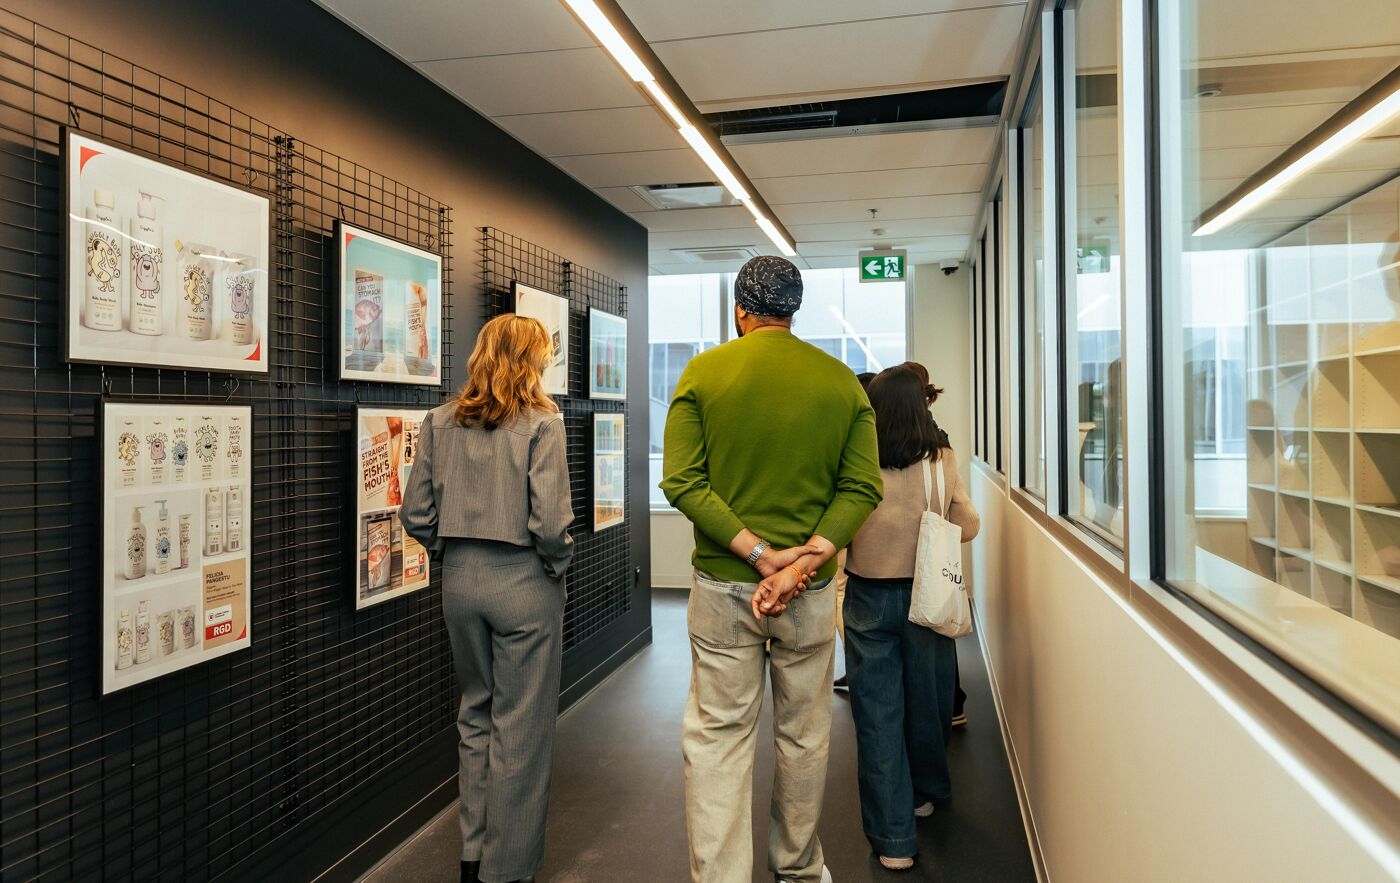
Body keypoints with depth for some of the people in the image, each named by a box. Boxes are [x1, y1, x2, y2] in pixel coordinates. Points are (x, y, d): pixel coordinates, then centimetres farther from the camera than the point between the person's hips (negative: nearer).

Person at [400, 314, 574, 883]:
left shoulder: (440, 421, 2)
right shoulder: (541, 422, -13)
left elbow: (415, 514, 1)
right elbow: (549, 522, -18)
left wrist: (452, 552, 14)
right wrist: (558, 565, -1)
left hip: (460, 581, 5)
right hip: (523, 583, -5)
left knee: (475, 714, 21)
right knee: (520, 727, 8)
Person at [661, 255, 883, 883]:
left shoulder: (703, 372, -4)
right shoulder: (843, 382, 1)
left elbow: (681, 481, -11)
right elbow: (862, 489, -7)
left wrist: (759, 554, -14)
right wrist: (799, 563, -14)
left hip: (722, 584, -1)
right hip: (811, 592, 2)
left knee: (717, 738, 8)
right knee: (803, 737, 17)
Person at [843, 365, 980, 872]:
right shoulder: (942, 459, -9)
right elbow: (968, 527, 2)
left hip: (868, 599, -1)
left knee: (877, 713, 6)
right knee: (926, 700, 20)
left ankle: (893, 839, 10)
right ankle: (925, 794, 42)